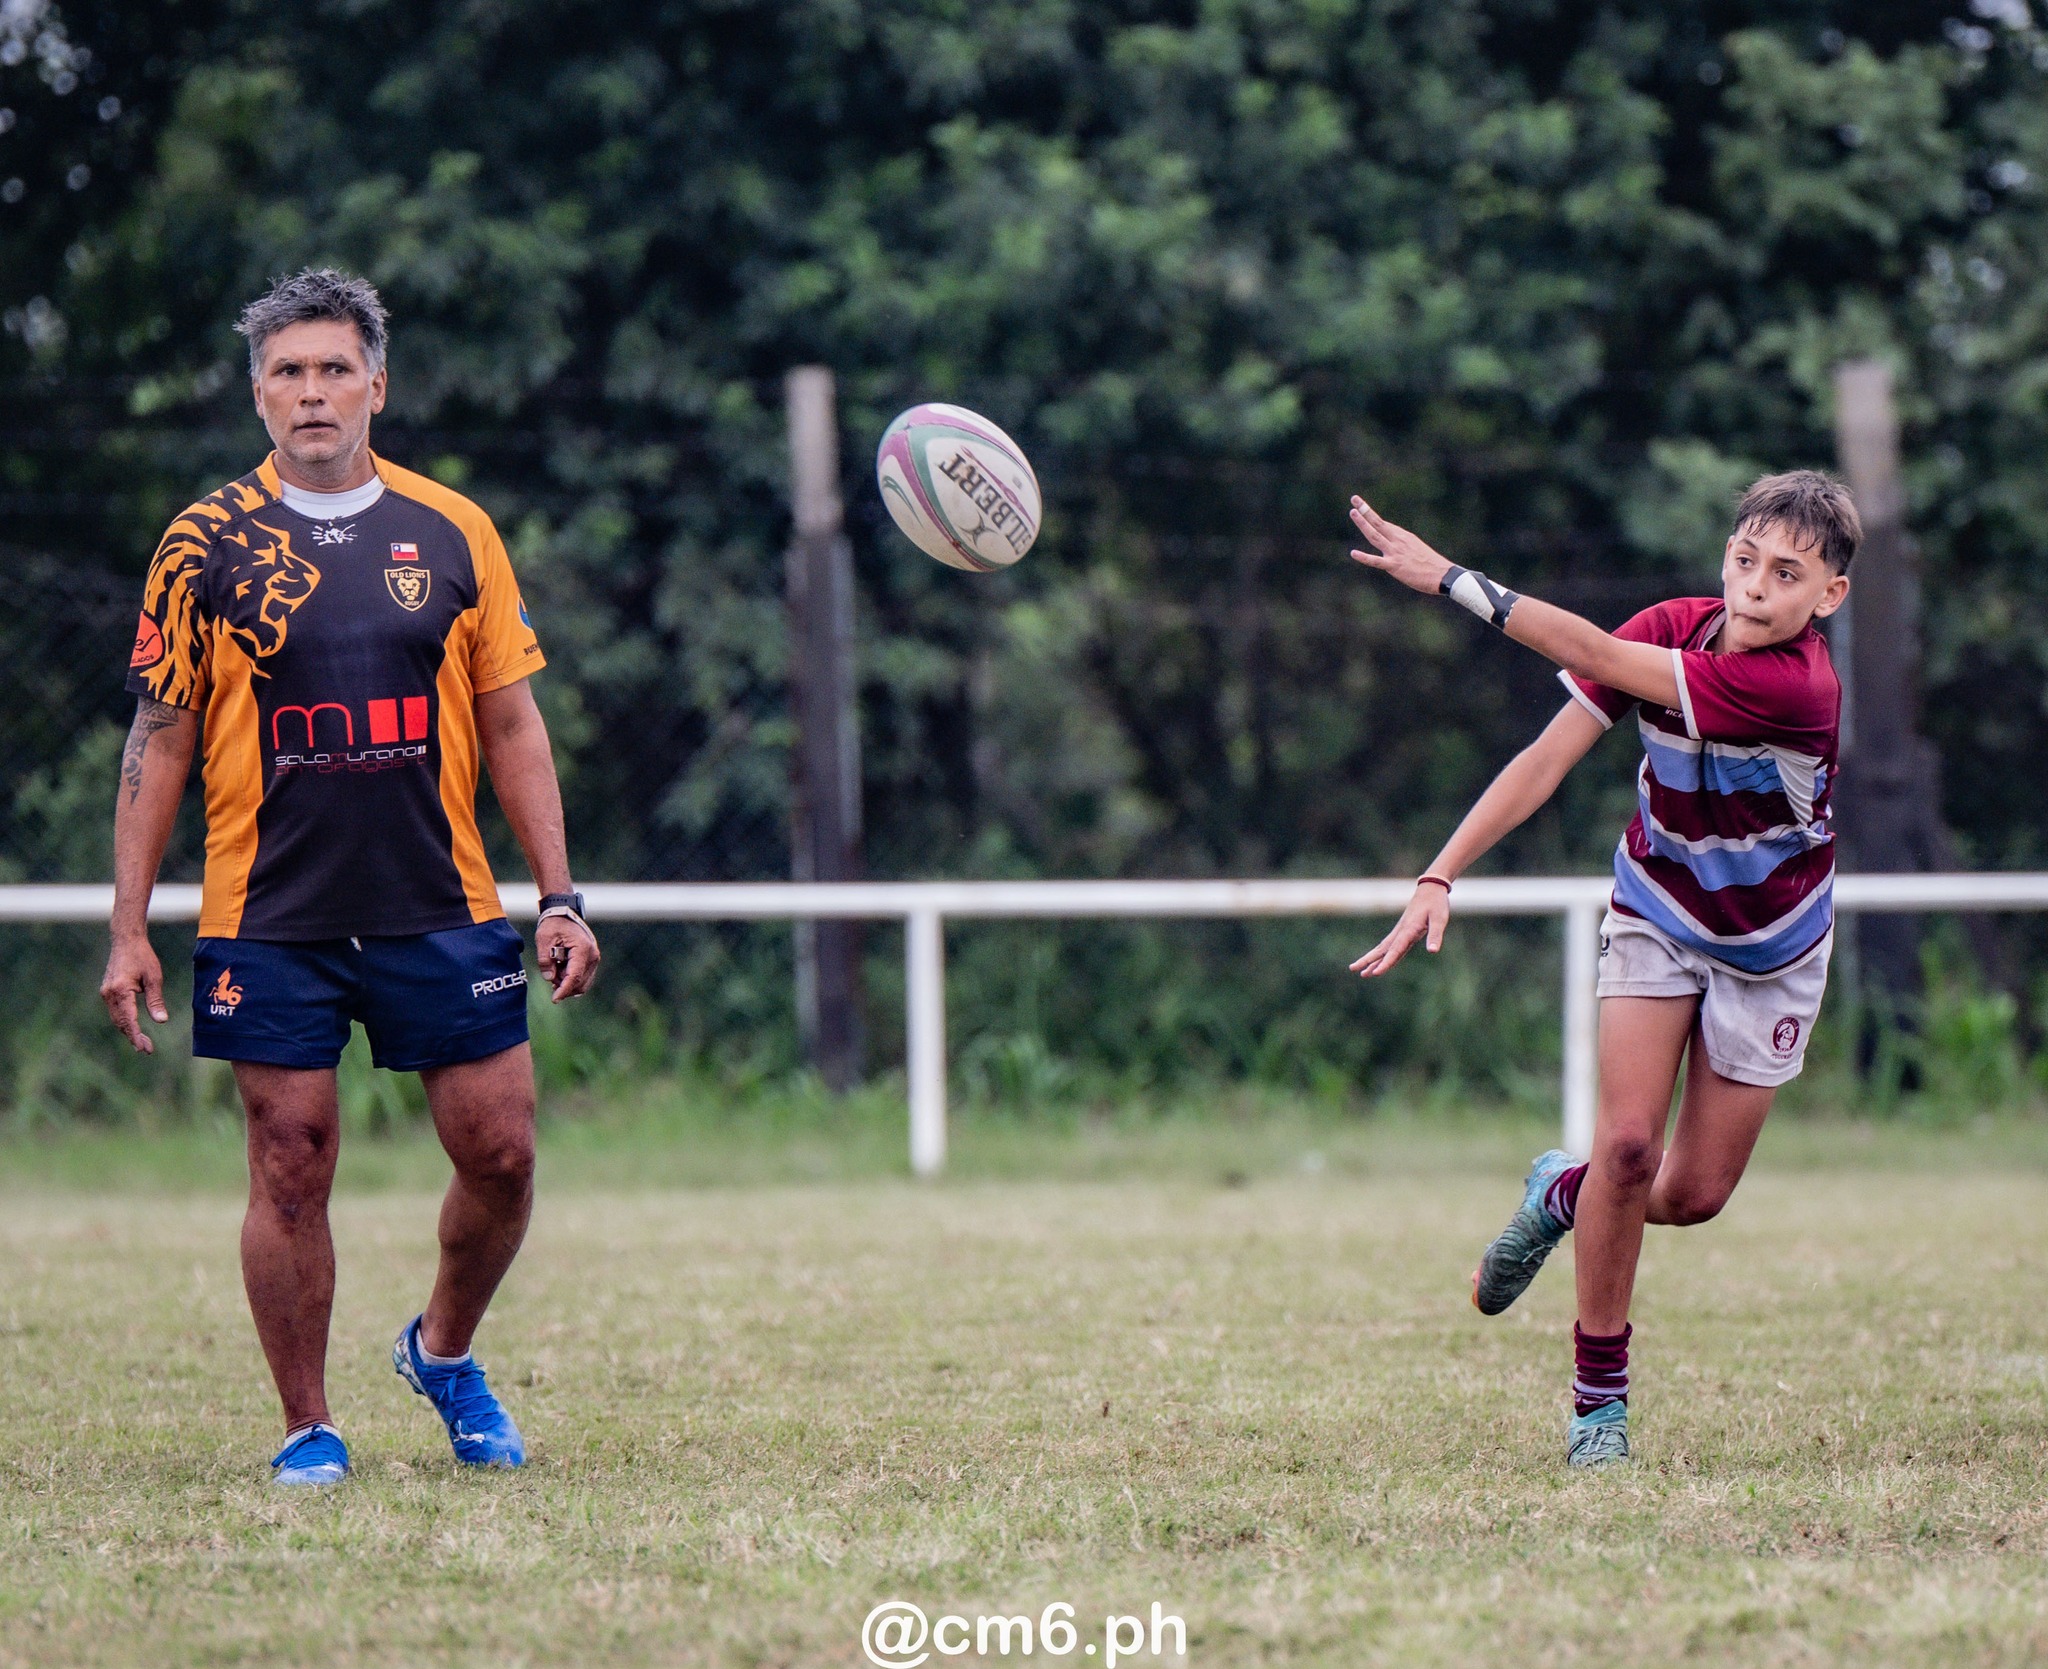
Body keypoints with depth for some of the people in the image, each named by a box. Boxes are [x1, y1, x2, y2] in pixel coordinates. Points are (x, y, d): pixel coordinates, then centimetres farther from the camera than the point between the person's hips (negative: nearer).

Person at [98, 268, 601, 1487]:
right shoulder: (208, 546, 1)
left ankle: (445, 1352, 26)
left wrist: (559, 896, 3)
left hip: (442, 909, 2)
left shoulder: (454, 534, 5)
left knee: (501, 1155, 0)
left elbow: (512, 724, 9)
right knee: (293, 1167, -1)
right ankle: (309, 1429, 10)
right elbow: (159, 740, 4)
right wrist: (130, 928, -1)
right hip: (269, 917, -2)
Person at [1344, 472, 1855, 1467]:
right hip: (1657, 912, 2)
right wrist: (1440, 876, -22)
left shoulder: (1798, 688, -34)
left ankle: (1564, 1194, 36)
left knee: (1693, 1194, 2)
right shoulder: (1671, 630, -19)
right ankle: (1598, 1394, -2)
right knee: (1628, 1143, -16)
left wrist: (1451, 579, -34)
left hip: (1770, 946, -2)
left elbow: (1595, 657, -36)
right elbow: (1549, 757, -13)